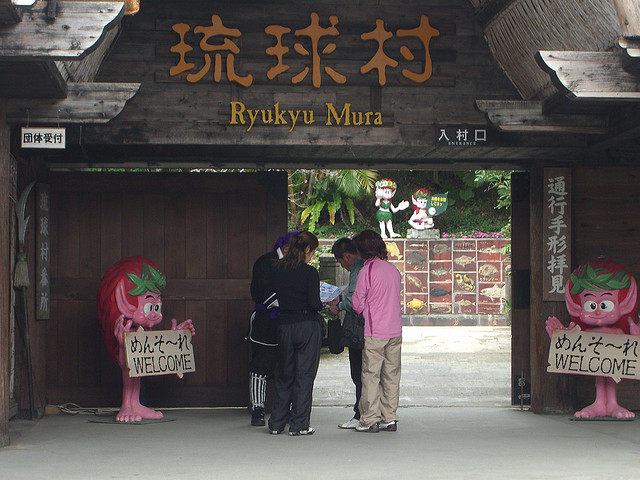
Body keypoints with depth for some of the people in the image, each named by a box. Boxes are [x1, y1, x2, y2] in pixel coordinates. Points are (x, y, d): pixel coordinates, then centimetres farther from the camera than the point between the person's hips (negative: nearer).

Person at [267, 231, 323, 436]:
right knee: (304, 375, 2)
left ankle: (277, 423, 16)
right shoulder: (309, 272, -10)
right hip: (307, 326, -5)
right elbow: (314, 303, -15)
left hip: (284, 325, 5)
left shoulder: (278, 270, 5)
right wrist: (322, 306, 5)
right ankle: (299, 424, 3)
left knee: (284, 375, 15)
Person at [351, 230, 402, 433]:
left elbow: (357, 304, -7)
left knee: (371, 375, -1)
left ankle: (370, 420, 0)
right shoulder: (393, 269, 7)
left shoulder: (367, 271, -11)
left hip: (374, 332, -6)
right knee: (391, 375, 9)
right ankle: (390, 418, 12)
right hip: (395, 330, 6)